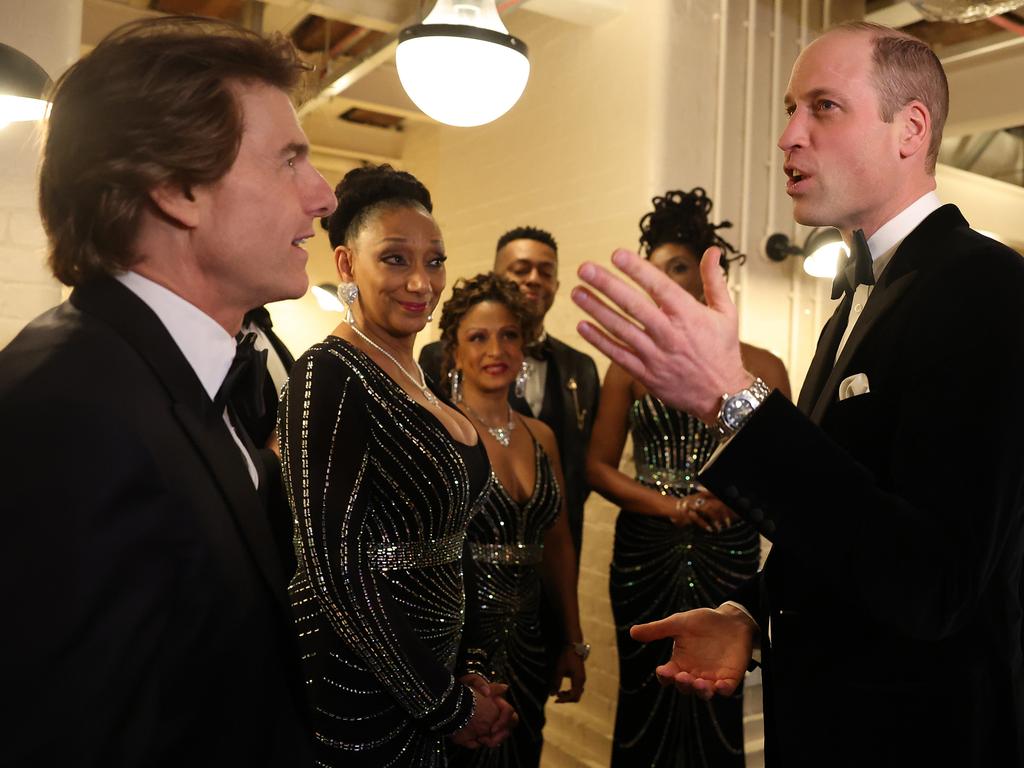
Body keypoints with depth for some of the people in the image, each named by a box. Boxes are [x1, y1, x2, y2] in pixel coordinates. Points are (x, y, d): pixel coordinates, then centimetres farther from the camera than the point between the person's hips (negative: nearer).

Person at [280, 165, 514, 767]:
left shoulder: (414, 376, 6)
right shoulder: (329, 375, -19)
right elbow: (339, 569, -22)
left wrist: (457, 673, 8)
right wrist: (448, 704, -13)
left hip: (423, 670, 8)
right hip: (355, 687, -7)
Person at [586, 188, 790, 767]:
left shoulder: (761, 367, 1)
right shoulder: (631, 365, 3)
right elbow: (598, 466, 1)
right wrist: (670, 504, -12)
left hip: (728, 556, 0)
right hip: (645, 552, 1)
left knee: (717, 706, 9)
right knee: (645, 702, 11)